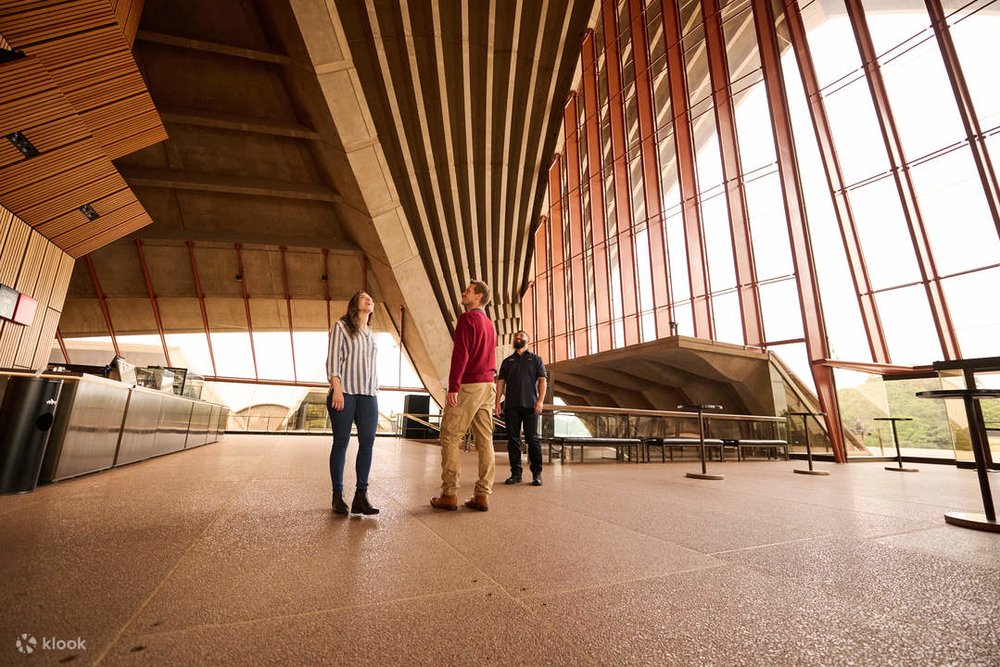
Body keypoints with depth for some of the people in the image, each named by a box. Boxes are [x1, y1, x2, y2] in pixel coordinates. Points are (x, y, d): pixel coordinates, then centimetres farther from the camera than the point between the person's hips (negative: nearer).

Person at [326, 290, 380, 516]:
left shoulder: (371, 335, 21)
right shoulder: (341, 326, 5)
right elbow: (333, 359, -4)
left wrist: (376, 394, 15)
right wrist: (337, 388, -14)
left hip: (368, 395, 5)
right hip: (344, 392, -5)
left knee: (367, 442, -2)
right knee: (341, 442, 1)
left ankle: (361, 497, 4)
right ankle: (338, 496, 12)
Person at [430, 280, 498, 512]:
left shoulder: (467, 318, -7)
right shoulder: (489, 324, 19)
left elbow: (461, 354, -17)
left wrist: (453, 386, -18)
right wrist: (488, 381, 19)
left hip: (468, 385, -8)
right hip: (487, 385, 8)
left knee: (449, 438, 1)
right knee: (485, 440, 6)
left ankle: (449, 495, 4)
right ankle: (483, 495, 11)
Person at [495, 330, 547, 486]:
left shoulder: (535, 359, 14)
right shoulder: (507, 361, 20)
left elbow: (542, 380, 4)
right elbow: (500, 382, 14)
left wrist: (540, 400, -10)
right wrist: (497, 403, 2)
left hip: (530, 405, -2)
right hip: (511, 406, 3)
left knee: (532, 439, -4)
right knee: (513, 439, 2)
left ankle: (537, 474, 3)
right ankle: (516, 473, 10)